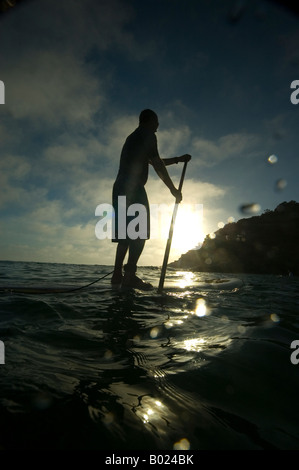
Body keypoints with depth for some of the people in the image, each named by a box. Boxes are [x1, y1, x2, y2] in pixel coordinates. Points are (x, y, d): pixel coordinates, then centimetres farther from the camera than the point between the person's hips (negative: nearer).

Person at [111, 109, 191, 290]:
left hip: (120, 188, 9)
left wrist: (178, 159, 42)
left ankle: (118, 274, 4)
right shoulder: (148, 135, 4)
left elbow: (154, 162, 37)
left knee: (125, 233, 7)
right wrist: (173, 189, -1)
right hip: (134, 188, -9)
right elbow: (158, 165, -5)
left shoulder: (133, 138, 31)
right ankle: (130, 275, -20)